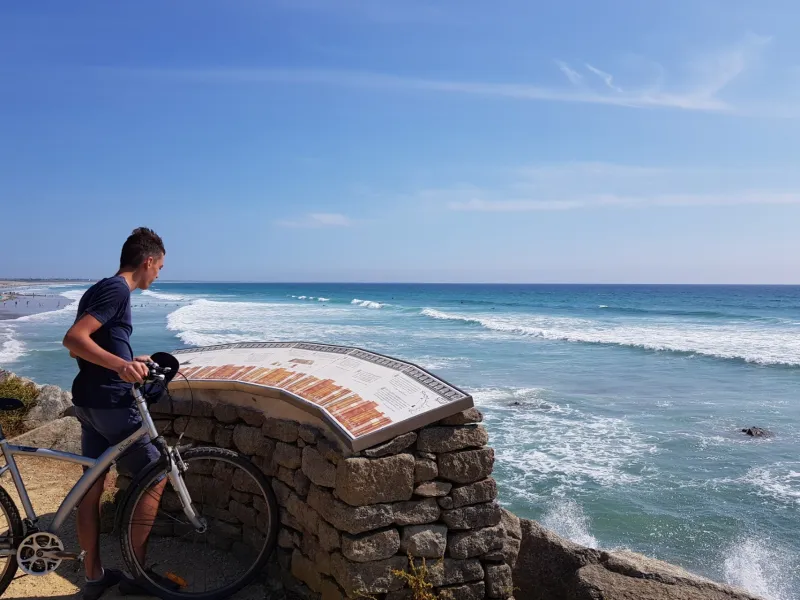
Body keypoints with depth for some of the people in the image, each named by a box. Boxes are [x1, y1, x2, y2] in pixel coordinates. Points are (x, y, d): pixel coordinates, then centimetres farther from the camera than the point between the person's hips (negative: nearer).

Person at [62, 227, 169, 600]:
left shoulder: (99, 289, 15)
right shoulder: (118, 290, -15)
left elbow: (84, 347, 21)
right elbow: (73, 339, -25)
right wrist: (121, 366, -38)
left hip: (90, 402, 10)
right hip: (110, 404, -10)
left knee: (92, 488, 14)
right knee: (155, 479, 1)